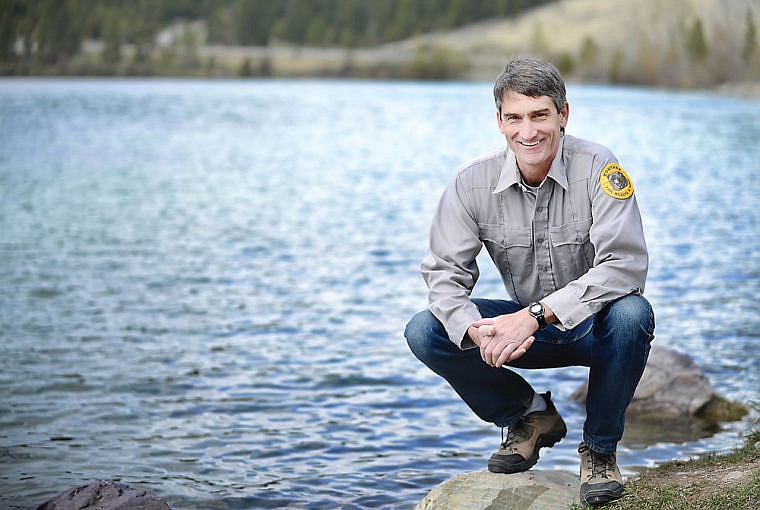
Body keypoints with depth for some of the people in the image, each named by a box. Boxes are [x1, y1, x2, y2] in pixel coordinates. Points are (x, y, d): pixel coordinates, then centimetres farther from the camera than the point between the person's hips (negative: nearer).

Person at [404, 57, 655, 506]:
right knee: (425, 332, -16)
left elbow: (625, 264, -28)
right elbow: (445, 272, -10)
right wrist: (479, 332, -32)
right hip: (523, 328, 3)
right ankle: (531, 417, 6)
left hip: (594, 326, -3)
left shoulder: (597, 168, -19)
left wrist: (535, 314, -36)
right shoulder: (473, 183, -10)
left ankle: (600, 448, -10)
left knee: (631, 314, -37)